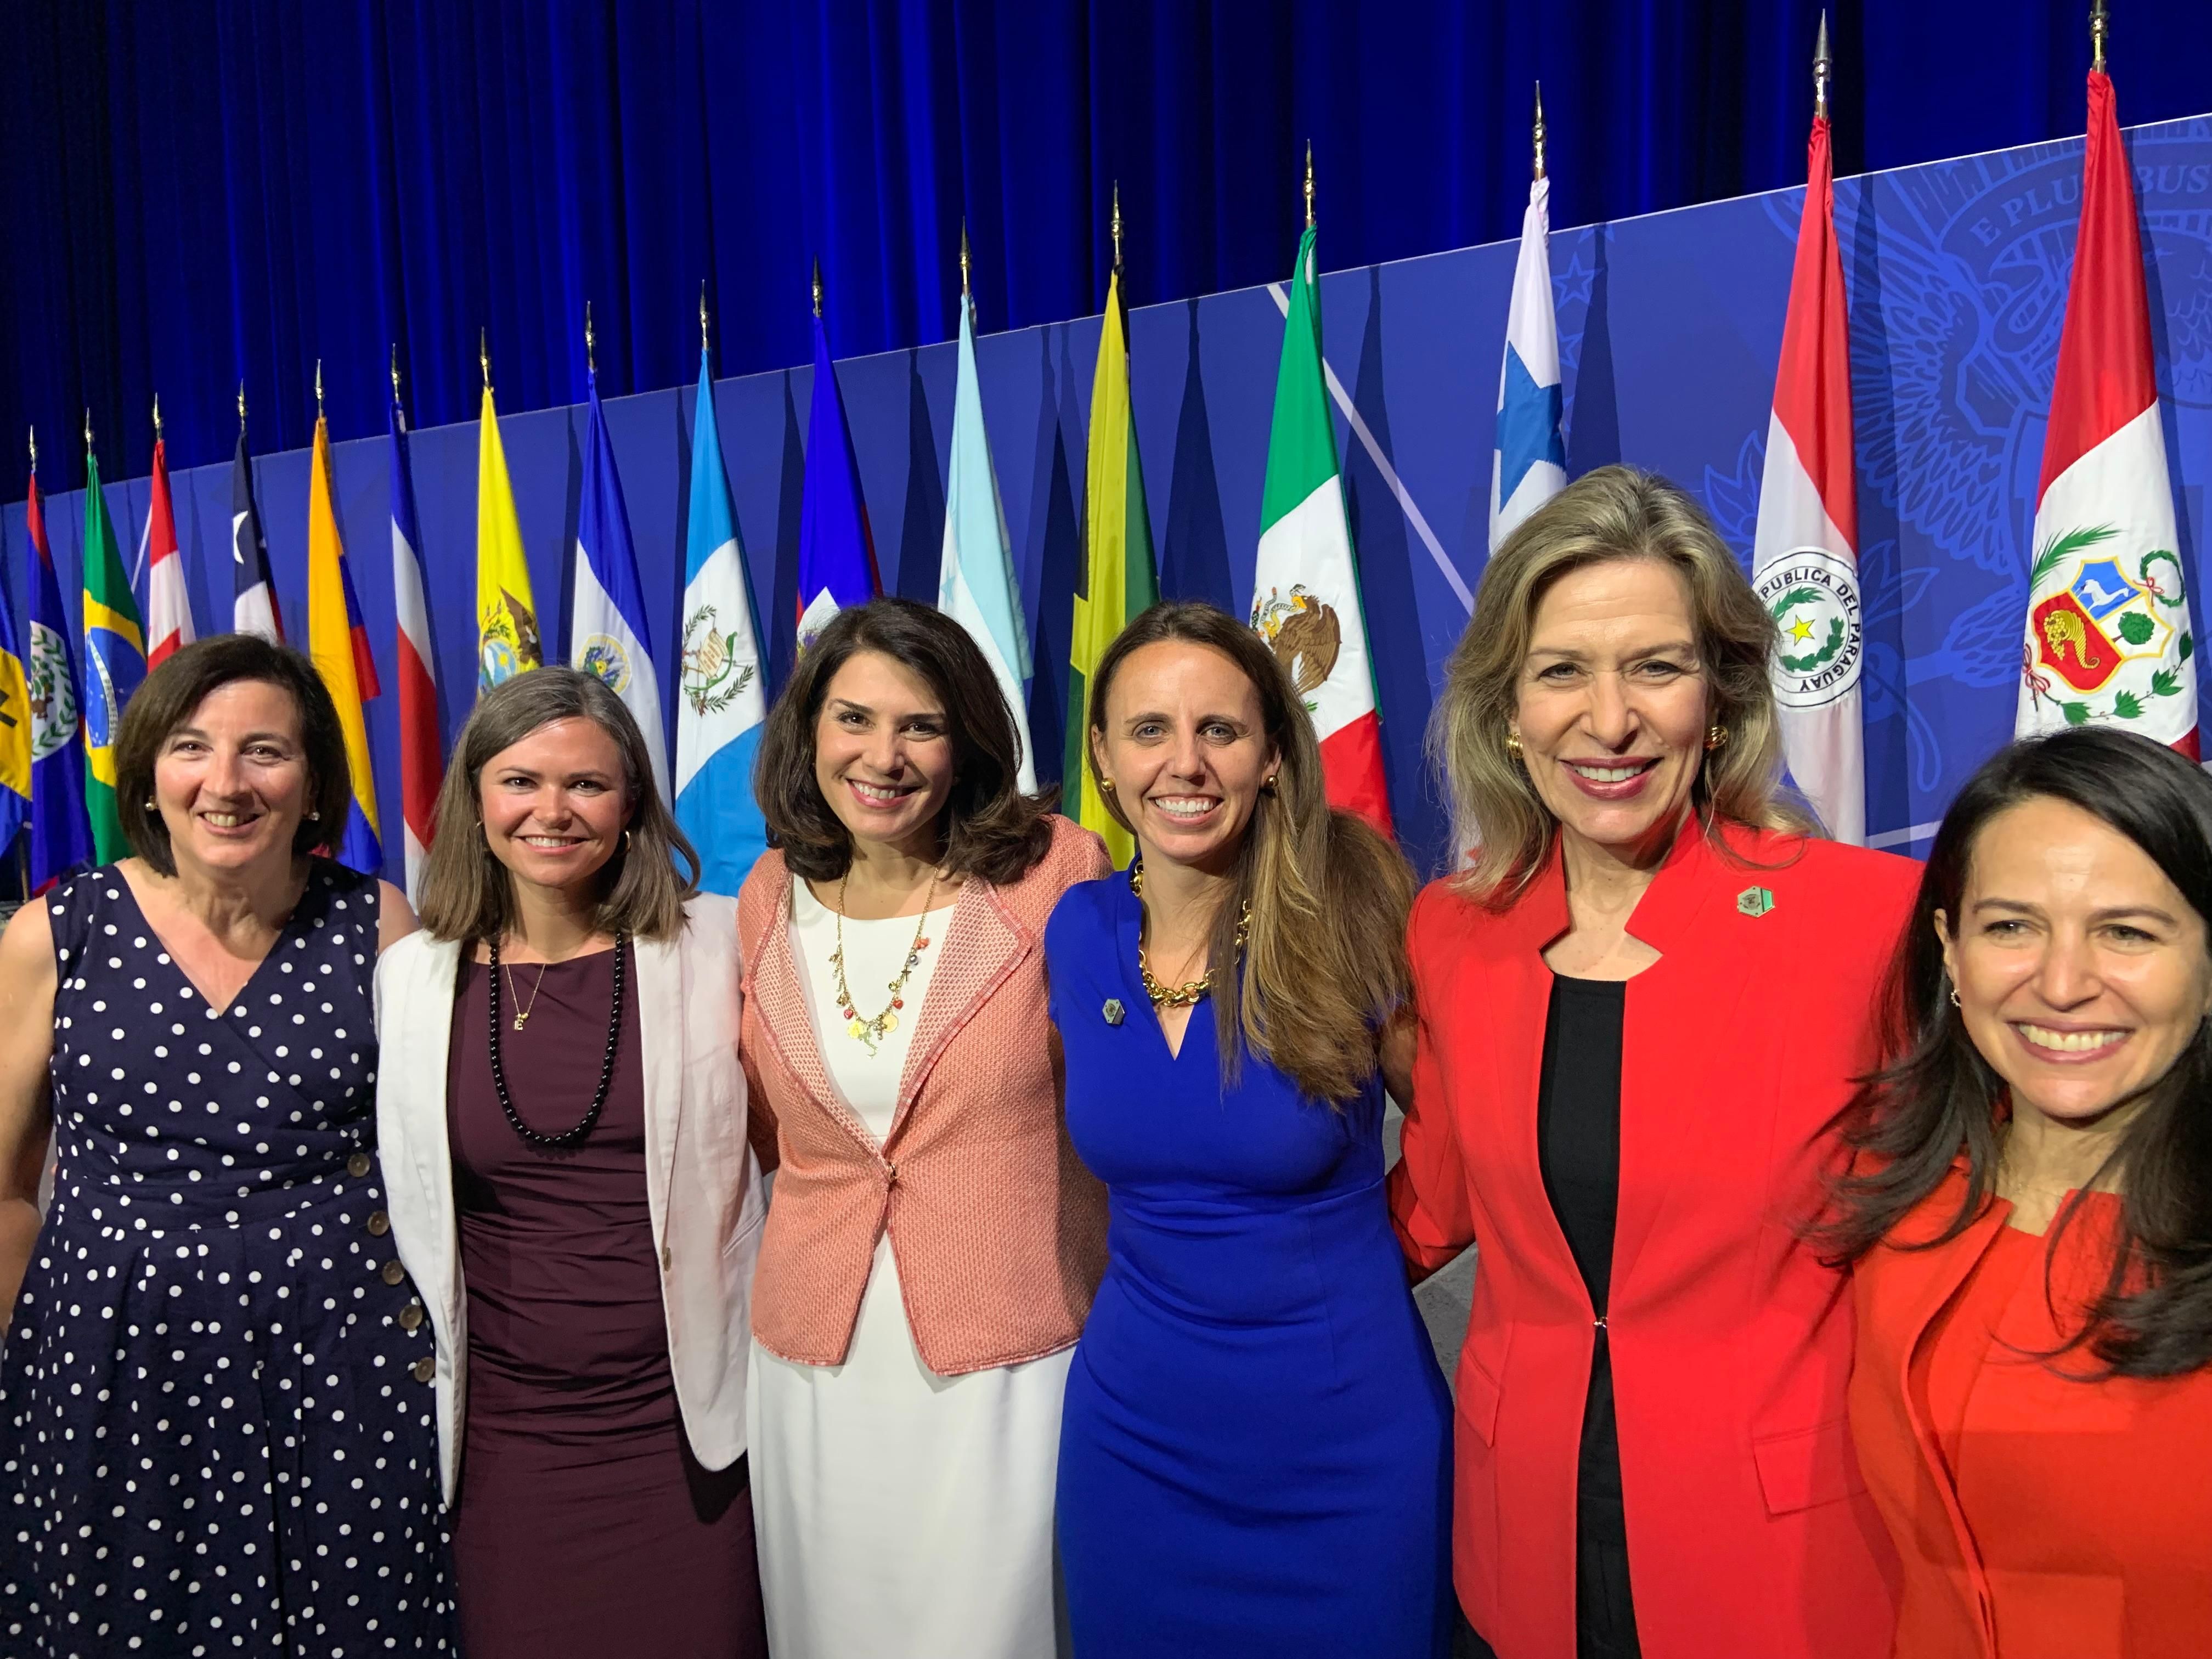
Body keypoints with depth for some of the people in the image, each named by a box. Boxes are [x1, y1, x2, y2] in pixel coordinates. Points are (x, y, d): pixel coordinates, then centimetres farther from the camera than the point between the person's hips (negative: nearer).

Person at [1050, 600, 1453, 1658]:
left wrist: (1328, 1268, -5)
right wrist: (1184, 1257, 8)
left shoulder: (1346, 928, -16)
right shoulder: (1080, 932, -5)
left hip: (1345, 1438, -3)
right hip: (1135, 1429, 3)